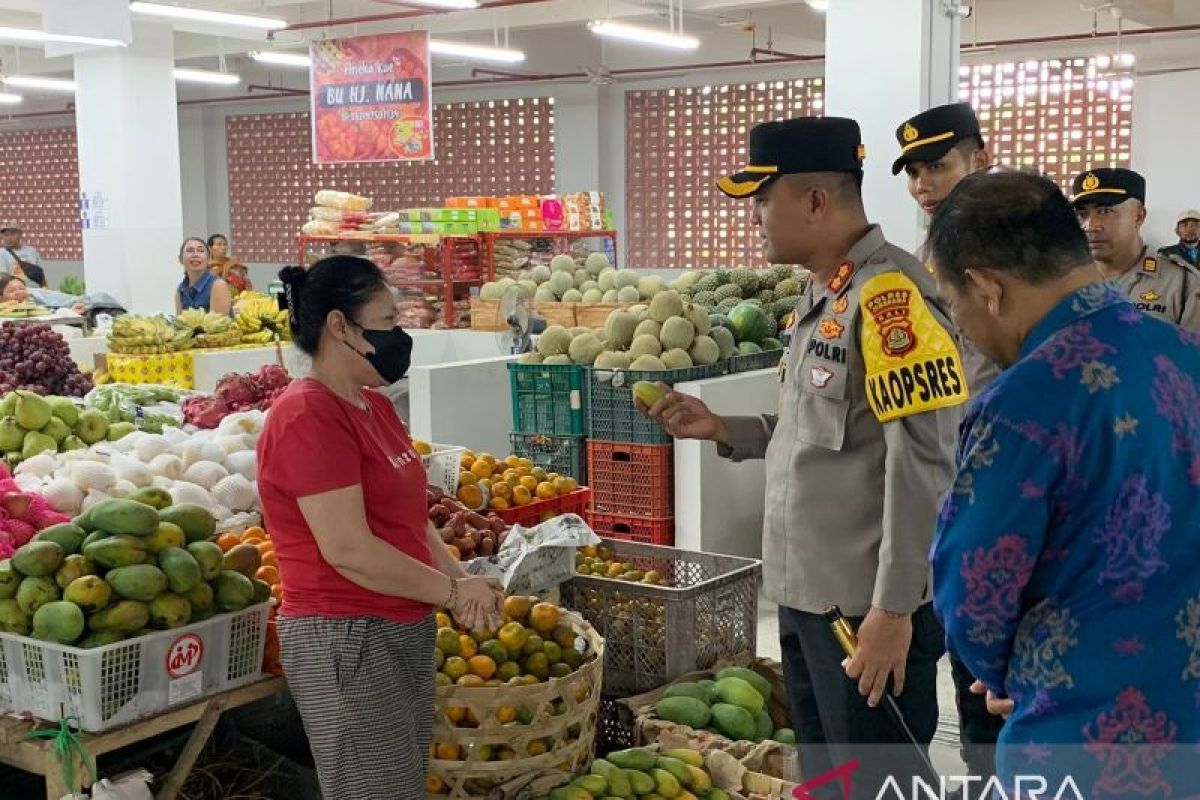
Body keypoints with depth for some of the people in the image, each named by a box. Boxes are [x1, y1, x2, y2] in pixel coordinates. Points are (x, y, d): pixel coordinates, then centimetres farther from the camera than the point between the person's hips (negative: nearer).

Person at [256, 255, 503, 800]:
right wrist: (453, 591, -13)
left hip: (404, 631, 9)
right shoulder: (308, 416, -18)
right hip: (346, 639, -9)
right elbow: (348, 550, -23)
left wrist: (459, 580, -4)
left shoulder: (373, 406, 12)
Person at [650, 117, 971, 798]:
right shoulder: (822, 294, 11)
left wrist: (893, 609, -22)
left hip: (869, 611, -9)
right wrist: (723, 430, 10)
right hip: (806, 595, 10)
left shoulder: (890, 293, -18)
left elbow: (924, 466, -23)